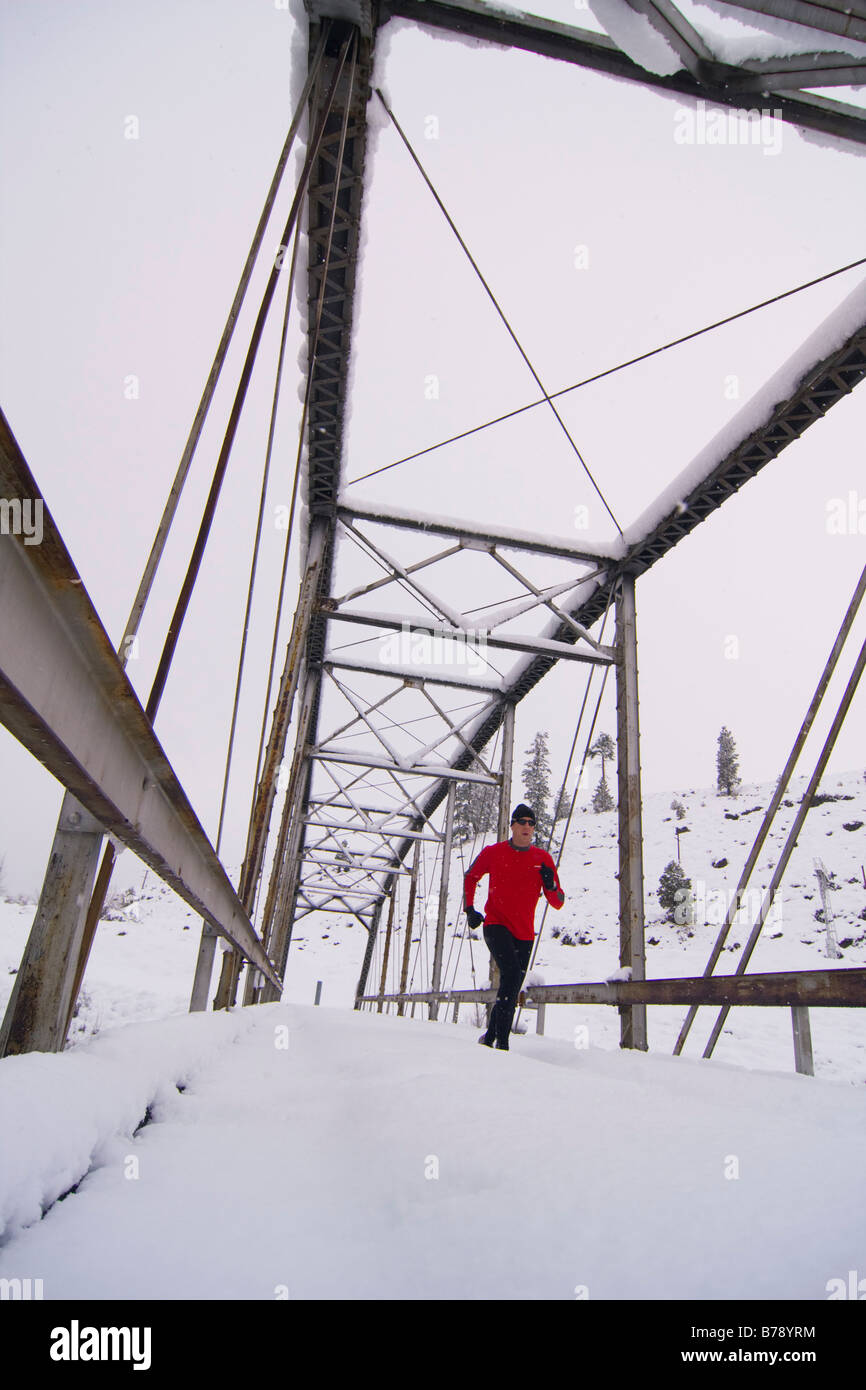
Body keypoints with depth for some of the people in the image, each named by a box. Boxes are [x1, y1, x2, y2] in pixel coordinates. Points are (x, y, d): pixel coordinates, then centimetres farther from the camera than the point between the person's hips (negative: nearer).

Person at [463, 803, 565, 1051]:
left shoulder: (543, 858, 1)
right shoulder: (493, 852, -2)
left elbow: (558, 903, 3)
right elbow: (471, 877, 17)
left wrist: (550, 885, -18)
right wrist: (470, 909, 6)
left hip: (524, 933, 3)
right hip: (496, 925, -3)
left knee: (511, 992, 8)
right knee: (512, 973, -25)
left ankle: (490, 1037, 27)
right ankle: (502, 1040, -19)